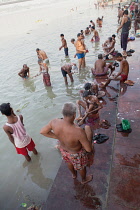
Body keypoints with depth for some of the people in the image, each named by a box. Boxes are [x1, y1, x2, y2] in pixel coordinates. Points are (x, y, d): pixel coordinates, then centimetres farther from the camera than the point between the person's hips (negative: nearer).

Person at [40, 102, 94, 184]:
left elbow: (43, 131, -13)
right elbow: (89, 149, -31)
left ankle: (74, 174, 72)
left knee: (69, 162, 38)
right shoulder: (79, 132, -45)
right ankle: (84, 179, 65)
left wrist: (57, 137, -5)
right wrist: (89, 134, -17)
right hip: (77, 153, -4)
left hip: (63, 149, 5)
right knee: (81, 166, 31)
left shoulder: (54, 122, -31)